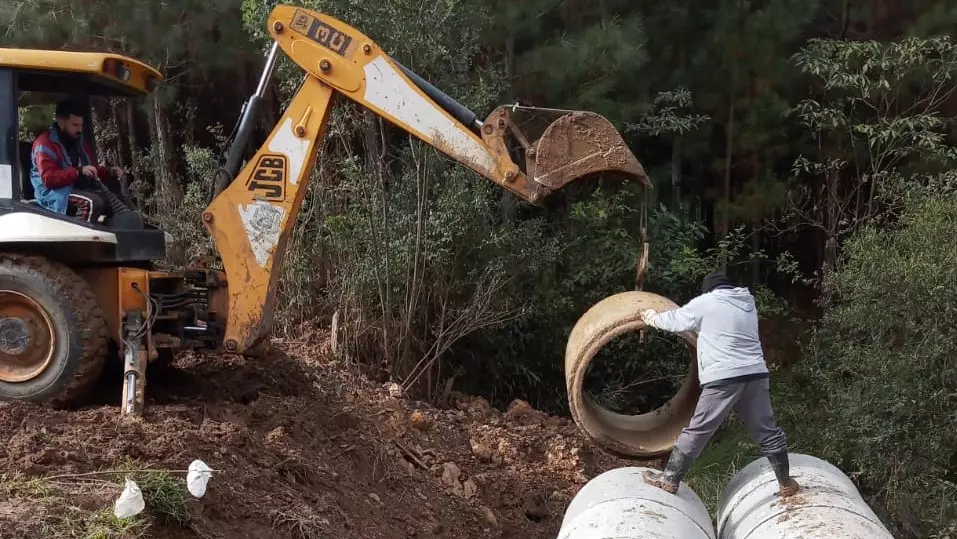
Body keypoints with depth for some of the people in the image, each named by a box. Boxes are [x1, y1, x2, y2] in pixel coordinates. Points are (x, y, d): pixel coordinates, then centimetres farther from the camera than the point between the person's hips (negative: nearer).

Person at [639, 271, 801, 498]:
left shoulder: (706, 302, 0)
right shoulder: (747, 303, 17)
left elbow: (676, 320, 11)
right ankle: (786, 484, 22)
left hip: (724, 379, -5)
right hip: (755, 375, 5)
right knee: (767, 431, 14)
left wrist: (653, 319, 31)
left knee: (696, 431, 1)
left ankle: (669, 479, 7)